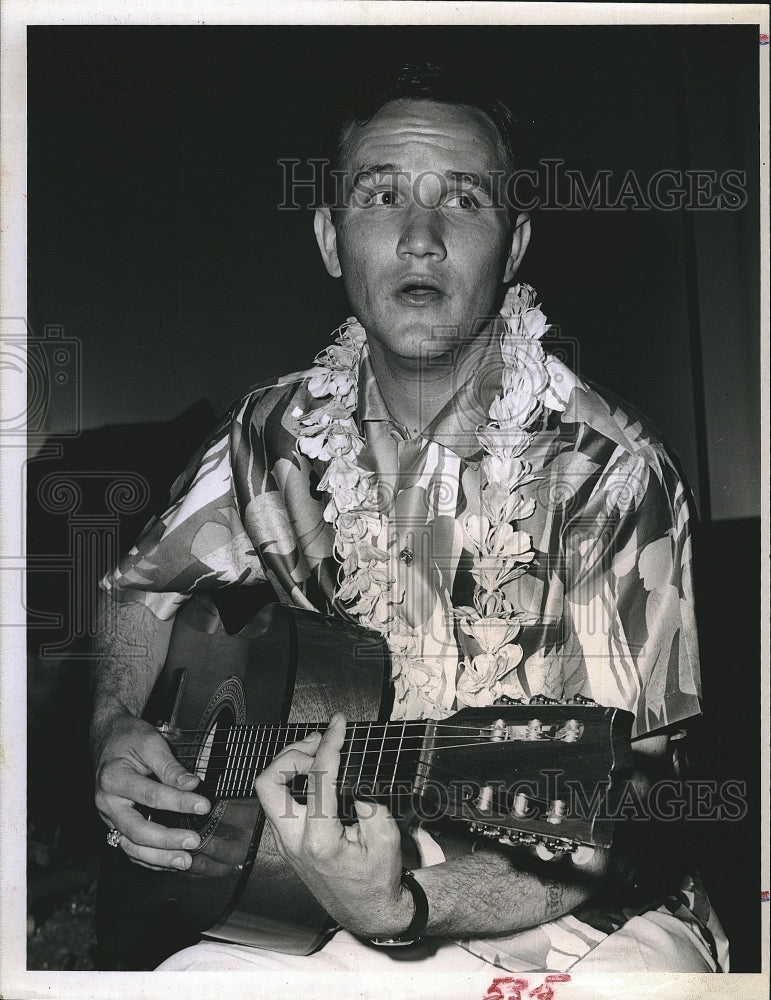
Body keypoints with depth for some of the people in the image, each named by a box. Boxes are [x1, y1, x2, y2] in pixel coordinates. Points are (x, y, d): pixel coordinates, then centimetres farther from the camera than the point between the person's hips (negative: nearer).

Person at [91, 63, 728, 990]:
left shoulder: (608, 472, -16)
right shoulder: (277, 433, -2)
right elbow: (140, 592, 14)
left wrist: (404, 908, -33)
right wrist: (118, 732, -5)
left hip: (570, 912, -2)